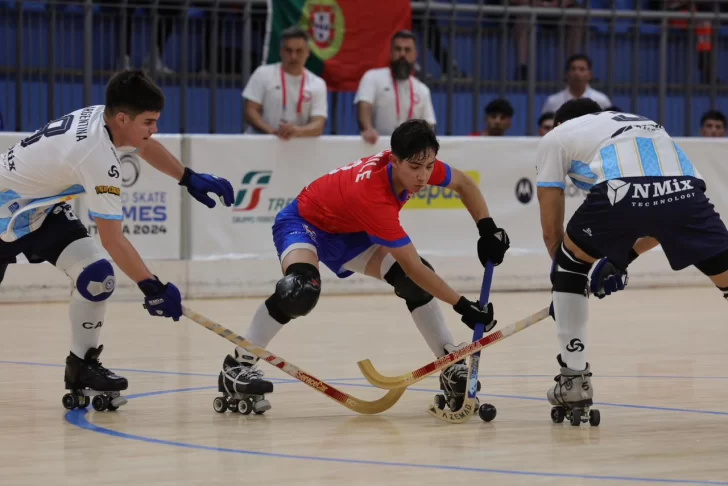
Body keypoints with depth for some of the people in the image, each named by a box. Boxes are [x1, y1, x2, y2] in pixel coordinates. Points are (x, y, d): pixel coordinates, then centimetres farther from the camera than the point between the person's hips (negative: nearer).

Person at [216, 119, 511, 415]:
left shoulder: (417, 165, -21)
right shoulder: (373, 196, -41)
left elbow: (463, 184, 3)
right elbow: (412, 265, -37)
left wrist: (487, 229, -8)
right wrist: (463, 306, -34)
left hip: (349, 232, 8)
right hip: (304, 221, -8)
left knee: (417, 283, -5)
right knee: (301, 289, -37)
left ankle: (453, 370, 6)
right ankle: (236, 367, -22)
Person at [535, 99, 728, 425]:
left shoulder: (556, 137, 32)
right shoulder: (642, 123, 44)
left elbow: (551, 230, 30)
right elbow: (665, 219, 42)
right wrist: (621, 261, 45)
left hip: (621, 191, -3)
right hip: (685, 188, 3)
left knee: (569, 260, 25)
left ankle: (574, 381, 24)